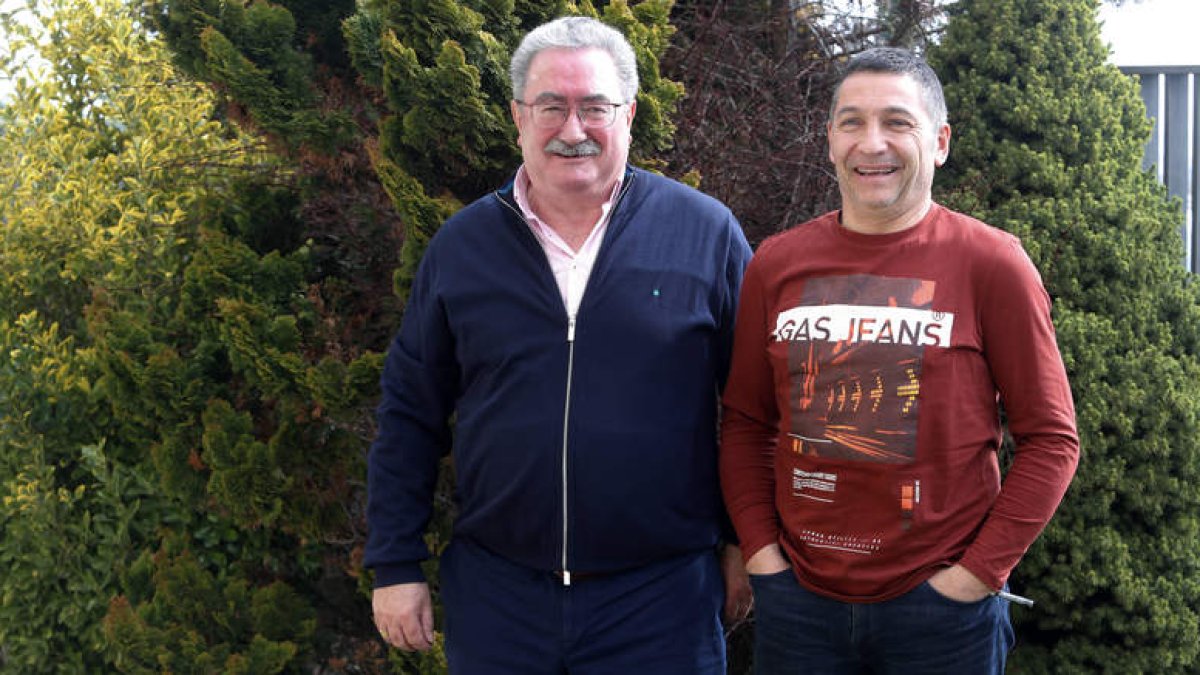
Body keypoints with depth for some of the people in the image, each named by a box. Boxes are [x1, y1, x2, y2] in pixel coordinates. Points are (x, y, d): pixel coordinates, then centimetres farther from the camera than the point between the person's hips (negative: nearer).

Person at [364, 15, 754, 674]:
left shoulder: (706, 234, -3)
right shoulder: (461, 245, 3)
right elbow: (409, 414, 7)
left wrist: (745, 543, 4)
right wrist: (395, 565, 5)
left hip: (661, 596, -2)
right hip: (494, 595, 2)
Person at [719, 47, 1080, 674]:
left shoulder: (992, 263, -6)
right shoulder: (775, 265, 3)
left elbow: (1050, 439, -4)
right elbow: (745, 424, 9)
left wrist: (976, 574, -9)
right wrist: (760, 551, -1)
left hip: (945, 602, -2)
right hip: (799, 601, 3)